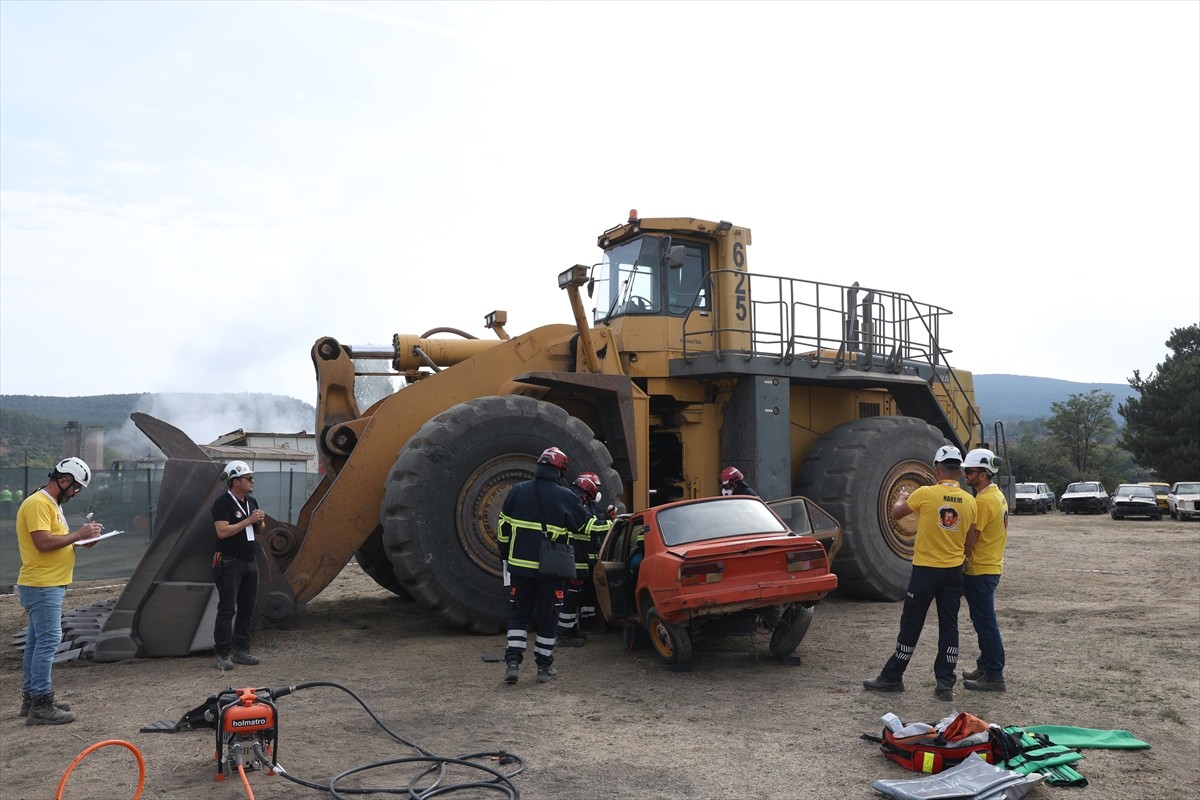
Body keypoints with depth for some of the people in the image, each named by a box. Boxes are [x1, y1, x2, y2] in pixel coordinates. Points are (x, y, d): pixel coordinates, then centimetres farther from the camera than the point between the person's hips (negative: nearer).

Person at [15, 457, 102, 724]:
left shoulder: (52, 504, 17)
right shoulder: (38, 503, -16)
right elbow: (43, 542, -25)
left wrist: (82, 539, 2)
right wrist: (77, 534, -16)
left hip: (48, 585, 10)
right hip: (41, 586, -10)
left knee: (37, 642, 14)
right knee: (48, 641, -11)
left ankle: (31, 697, 22)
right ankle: (40, 705, -8)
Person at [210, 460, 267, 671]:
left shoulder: (251, 501, 13)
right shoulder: (223, 503, -11)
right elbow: (222, 531, -23)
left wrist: (260, 521, -1)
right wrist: (249, 520, -18)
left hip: (250, 563, 8)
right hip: (230, 564, -8)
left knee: (247, 609, 10)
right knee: (227, 610, -5)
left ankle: (241, 650, 18)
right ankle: (222, 655, -1)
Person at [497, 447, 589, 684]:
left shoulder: (517, 491, 0)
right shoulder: (567, 497, -5)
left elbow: (504, 529, 3)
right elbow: (584, 526, 8)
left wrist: (504, 558, 14)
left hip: (520, 565, 2)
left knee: (518, 613, 12)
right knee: (548, 616, 10)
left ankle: (512, 661, 1)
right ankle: (544, 666, 16)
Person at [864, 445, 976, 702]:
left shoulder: (925, 494, -14)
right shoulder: (969, 501, -1)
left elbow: (896, 513, 1)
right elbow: (969, 541, 8)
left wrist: (902, 498, 21)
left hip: (925, 569, -4)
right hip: (954, 571, 4)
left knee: (911, 625, 5)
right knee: (949, 626, 9)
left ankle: (892, 677, 14)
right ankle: (945, 683, 11)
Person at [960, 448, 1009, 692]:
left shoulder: (983, 501, -20)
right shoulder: (997, 495, 12)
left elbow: (969, 539, -20)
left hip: (979, 571, -10)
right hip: (991, 567, 10)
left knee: (985, 623, -4)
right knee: (984, 621, 18)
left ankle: (994, 677, 1)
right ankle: (985, 667, 27)